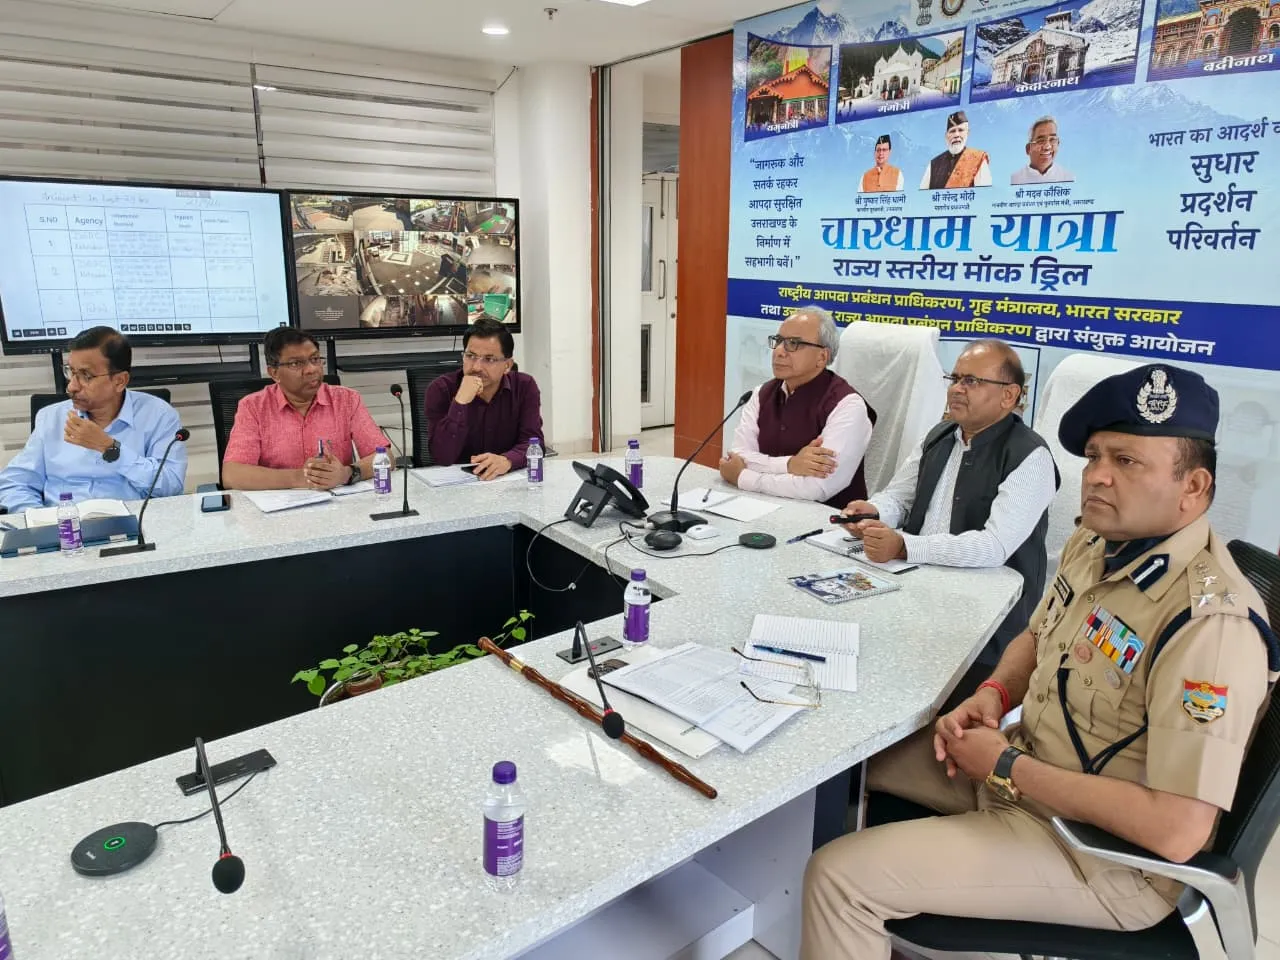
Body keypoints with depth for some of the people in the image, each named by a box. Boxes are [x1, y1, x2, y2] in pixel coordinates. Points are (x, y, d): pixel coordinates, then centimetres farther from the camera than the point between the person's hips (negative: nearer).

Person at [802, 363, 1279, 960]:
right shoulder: (1095, 542, -2)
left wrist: (1009, 768, -22)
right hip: (1020, 768, 9)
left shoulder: (1210, 622, -29)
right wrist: (992, 694, -5)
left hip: (1101, 852, -8)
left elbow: (1177, 831, -31)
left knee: (838, 877, -17)